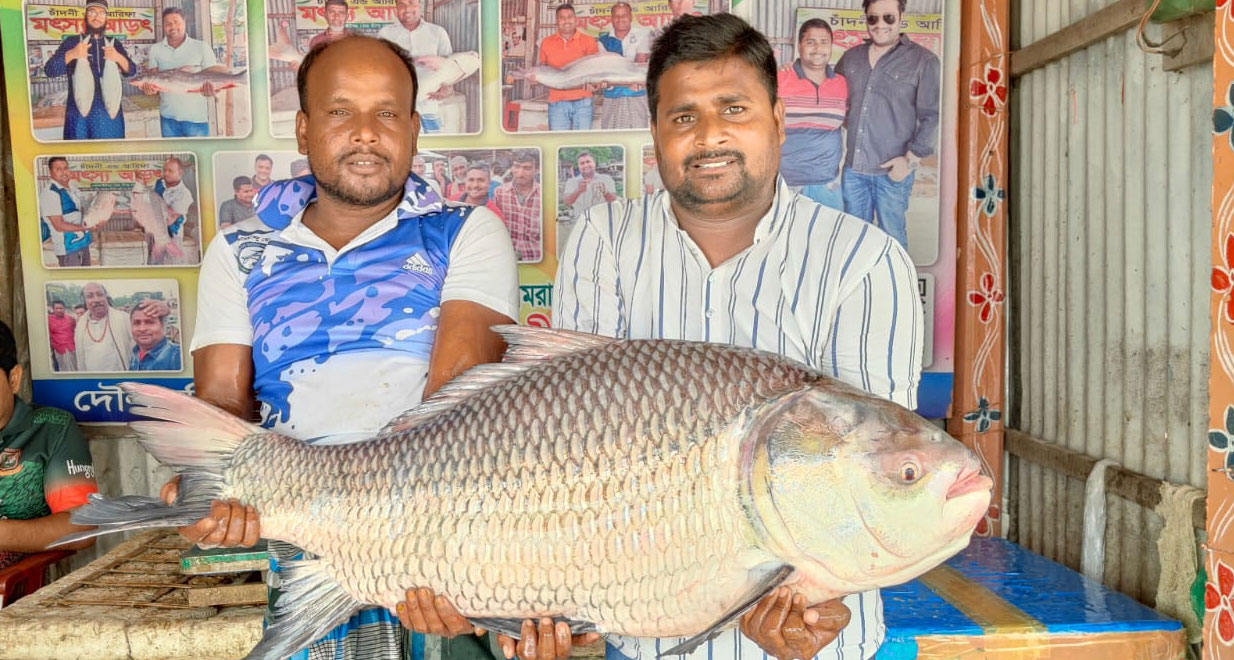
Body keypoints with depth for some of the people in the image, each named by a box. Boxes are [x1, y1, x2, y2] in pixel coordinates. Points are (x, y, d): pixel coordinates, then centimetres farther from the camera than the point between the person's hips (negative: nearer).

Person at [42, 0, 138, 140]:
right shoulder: (72, 42, 5)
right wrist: (71, 54, -19)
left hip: (109, 112, 2)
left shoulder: (114, 44, 12)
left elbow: (131, 71, 2)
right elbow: (49, 70, -3)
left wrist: (118, 57, -19)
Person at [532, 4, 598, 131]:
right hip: (557, 102, 1)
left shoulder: (588, 41, 4)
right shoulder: (547, 42, 10)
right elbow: (542, 68, 18)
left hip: (582, 101, -1)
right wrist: (535, 76, -5)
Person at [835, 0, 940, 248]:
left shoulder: (923, 61, -3)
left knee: (893, 237, 3)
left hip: (892, 170, -4)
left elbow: (931, 117, -6)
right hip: (853, 167, 4)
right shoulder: (851, 57, 11)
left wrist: (911, 158, -13)